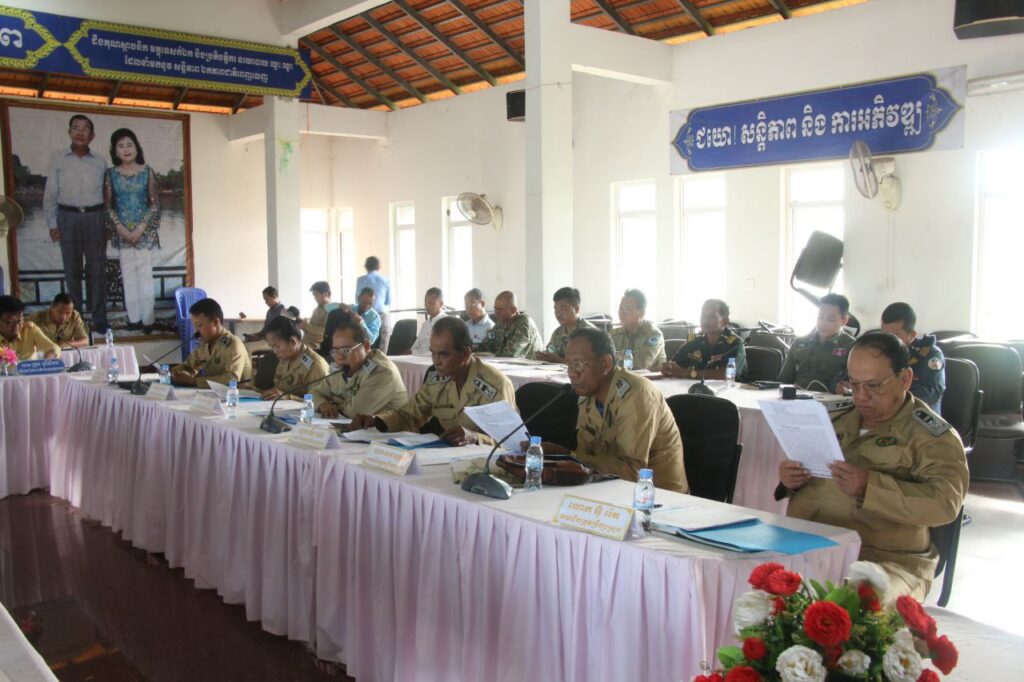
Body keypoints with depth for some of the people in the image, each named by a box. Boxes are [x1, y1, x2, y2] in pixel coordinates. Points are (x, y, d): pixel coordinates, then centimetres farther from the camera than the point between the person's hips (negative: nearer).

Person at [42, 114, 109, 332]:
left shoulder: (100, 162, 6)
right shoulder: (58, 159, 3)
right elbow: (50, 193, 4)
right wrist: (52, 224, 0)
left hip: (95, 218, 0)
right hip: (68, 218, 0)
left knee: (97, 269, 1)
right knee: (72, 269, 6)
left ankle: (99, 318, 8)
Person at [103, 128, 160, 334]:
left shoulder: (147, 172, -3)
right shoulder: (111, 174, 2)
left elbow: (155, 204, -4)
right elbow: (108, 205, 3)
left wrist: (140, 228, -11)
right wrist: (120, 228, -9)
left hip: (145, 230, -2)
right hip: (122, 232, 2)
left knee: (145, 274, -1)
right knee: (128, 275, 7)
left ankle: (148, 318, 4)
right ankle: (134, 317, 14)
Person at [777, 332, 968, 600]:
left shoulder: (933, 435, 1)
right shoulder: (838, 421, 17)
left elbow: (945, 502, -15)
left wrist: (869, 487, -25)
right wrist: (789, 481, 5)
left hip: (888, 560, -5)